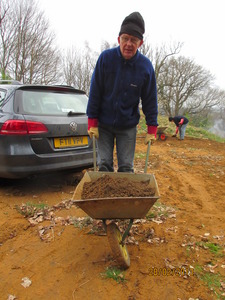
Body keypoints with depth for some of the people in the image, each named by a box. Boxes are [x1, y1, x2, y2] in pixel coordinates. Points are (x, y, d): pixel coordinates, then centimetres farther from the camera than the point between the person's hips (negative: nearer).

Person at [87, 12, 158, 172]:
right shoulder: (106, 57, -11)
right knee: (104, 165, 4)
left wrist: (152, 129, -3)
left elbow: (150, 100, -2)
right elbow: (95, 92, -8)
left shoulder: (146, 65, -8)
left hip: (128, 127, 0)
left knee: (126, 167, 5)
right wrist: (92, 123, -8)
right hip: (104, 125, 0)